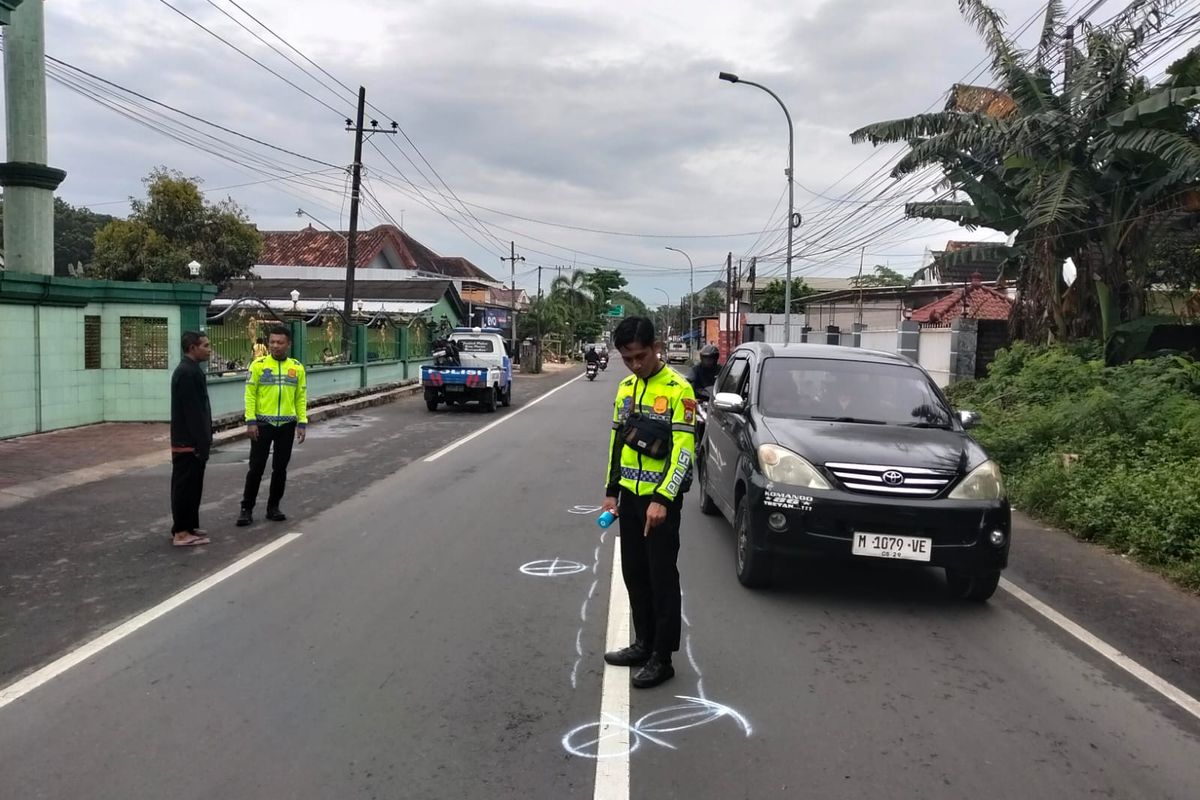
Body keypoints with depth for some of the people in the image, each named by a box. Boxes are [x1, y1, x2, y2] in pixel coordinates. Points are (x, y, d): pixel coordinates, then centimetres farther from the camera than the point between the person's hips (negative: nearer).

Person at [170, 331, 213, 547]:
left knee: (188, 485, 15)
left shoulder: (187, 370, 14)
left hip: (186, 440, 10)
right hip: (190, 442, -10)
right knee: (186, 486, -4)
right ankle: (182, 532, 2)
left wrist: (203, 441, 19)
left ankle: (187, 527, 24)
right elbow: (193, 411, -22)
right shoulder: (189, 372, -18)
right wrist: (201, 444, -21)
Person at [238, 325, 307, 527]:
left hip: (287, 425, 2)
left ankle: (273, 507, 20)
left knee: (280, 468, 9)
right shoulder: (258, 365, -4)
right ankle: (247, 509, 10)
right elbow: (250, 394, -4)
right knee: (256, 467, 0)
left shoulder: (297, 367, 4)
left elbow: (301, 398, 7)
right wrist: (250, 421, -11)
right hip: (263, 424, -2)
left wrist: (302, 423, 0)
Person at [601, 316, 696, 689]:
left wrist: (662, 499, -23)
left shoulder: (677, 389, -13)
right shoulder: (626, 388, 9)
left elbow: (683, 450, -17)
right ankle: (643, 643, 27)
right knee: (634, 574, 14)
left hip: (660, 499, -7)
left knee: (662, 578, 0)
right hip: (630, 496, 7)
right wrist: (611, 490, 10)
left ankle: (662, 658, 9)